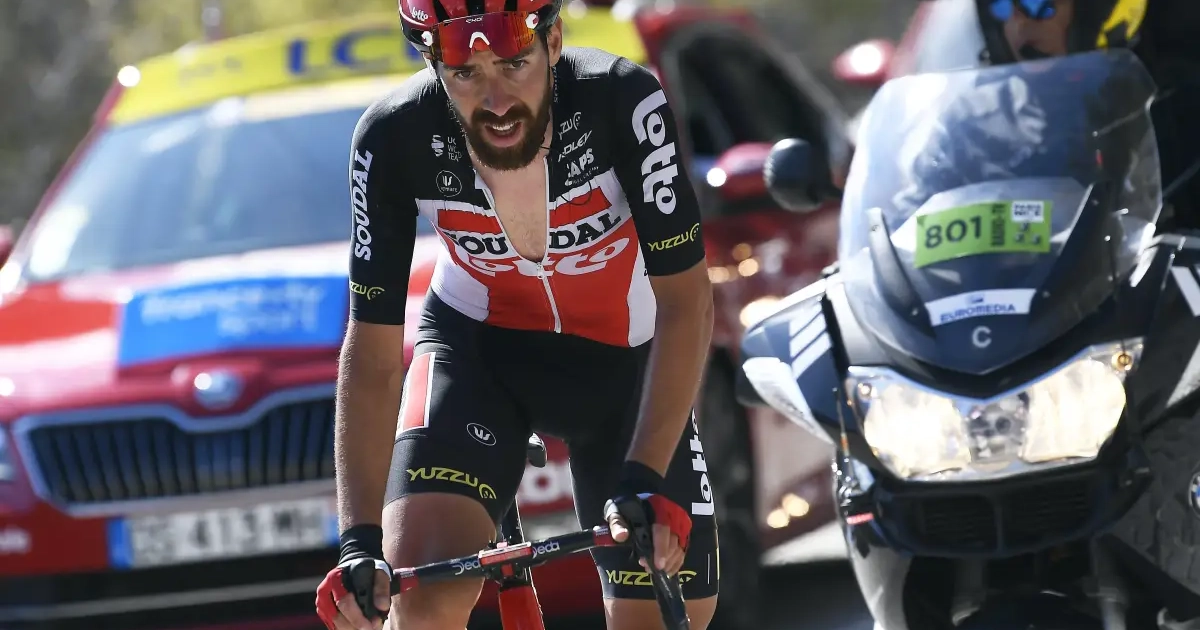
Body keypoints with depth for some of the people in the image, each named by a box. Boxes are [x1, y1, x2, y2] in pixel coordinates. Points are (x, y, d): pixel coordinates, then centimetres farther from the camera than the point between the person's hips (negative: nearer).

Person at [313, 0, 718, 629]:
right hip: (476, 346, 0)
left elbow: (684, 302, -27)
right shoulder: (395, 139, -27)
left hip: (622, 357, 0)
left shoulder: (623, 101, -31)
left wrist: (645, 481, -38)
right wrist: (359, 543, -29)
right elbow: (373, 353, -21)